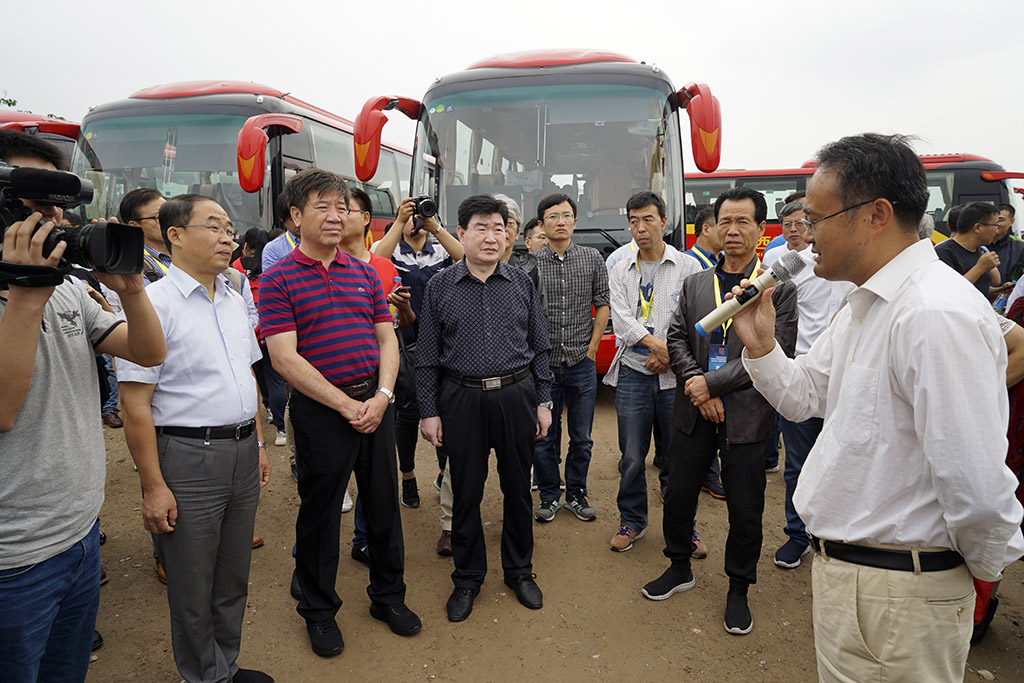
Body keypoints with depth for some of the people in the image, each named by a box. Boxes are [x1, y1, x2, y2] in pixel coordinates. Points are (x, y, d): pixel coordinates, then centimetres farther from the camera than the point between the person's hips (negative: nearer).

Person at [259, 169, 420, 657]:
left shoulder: (365, 273, 9)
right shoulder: (279, 279, -6)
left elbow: (388, 340, 9)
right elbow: (286, 360, -13)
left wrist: (381, 396, -8)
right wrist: (348, 406, -15)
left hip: (376, 404, 5)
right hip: (321, 411, -4)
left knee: (385, 505, 14)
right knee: (319, 513, 10)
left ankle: (388, 596, 35)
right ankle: (318, 611, 31)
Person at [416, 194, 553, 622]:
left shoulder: (522, 284, 5)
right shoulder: (440, 287, 1)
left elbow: (539, 347, 8)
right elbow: (427, 355, 2)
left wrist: (543, 401, 5)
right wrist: (428, 411, -1)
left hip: (516, 396, 1)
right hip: (461, 398, -1)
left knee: (518, 488, 12)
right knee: (466, 492, 9)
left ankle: (519, 570, 32)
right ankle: (467, 577, 28)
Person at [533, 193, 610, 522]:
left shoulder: (592, 258, 3)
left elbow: (603, 304, 6)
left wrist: (592, 347, 1)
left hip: (582, 363, 1)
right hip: (542, 363, -1)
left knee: (582, 438, 10)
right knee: (544, 437, 8)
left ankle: (576, 494, 27)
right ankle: (549, 496, 24)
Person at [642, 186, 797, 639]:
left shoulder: (779, 288, -4)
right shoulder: (694, 284, 8)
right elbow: (677, 339, 5)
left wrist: (712, 382, -15)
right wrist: (698, 389, -10)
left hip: (746, 415, -3)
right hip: (695, 412, 4)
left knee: (745, 510, 8)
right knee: (678, 495, 13)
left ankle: (738, 590, 30)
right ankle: (679, 568, 36)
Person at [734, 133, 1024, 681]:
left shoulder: (936, 315, -27)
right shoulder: (864, 305, 7)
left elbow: (976, 485, -28)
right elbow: (804, 398, 12)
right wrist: (759, 344, -5)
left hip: (896, 596, -9)